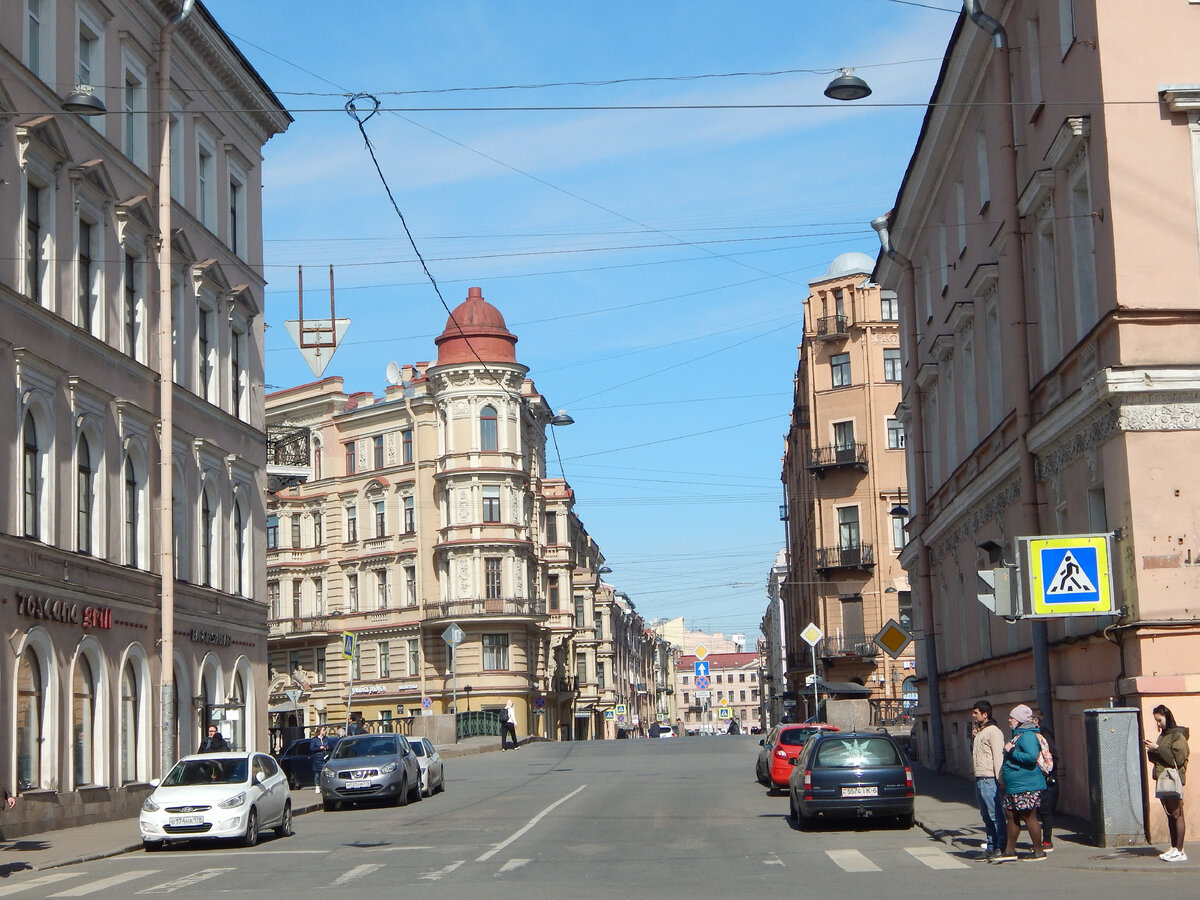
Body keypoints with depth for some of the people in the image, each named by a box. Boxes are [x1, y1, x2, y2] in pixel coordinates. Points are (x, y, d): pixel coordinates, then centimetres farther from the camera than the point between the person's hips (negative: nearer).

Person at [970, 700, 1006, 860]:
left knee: (996, 815, -6)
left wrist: (999, 780, -19)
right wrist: (973, 737, 13)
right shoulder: (978, 731, 18)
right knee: (986, 816, 13)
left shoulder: (993, 731, -11)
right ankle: (991, 846, 18)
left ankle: (1002, 847, -3)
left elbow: (998, 756, -16)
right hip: (979, 779, 10)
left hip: (990, 780, -10)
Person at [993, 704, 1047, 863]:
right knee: (1011, 816, 13)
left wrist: (1011, 751, -22)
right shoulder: (1018, 735, 17)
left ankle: (1038, 851, 5)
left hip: (1026, 787, -11)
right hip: (1014, 787, 11)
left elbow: (1032, 757, -29)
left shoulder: (1027, 736, -16)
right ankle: (1010, 850, 20)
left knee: (1028, 817, -4)